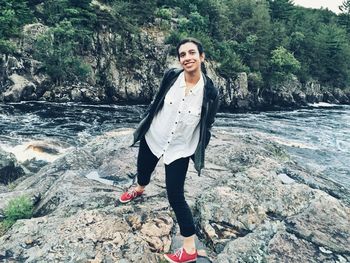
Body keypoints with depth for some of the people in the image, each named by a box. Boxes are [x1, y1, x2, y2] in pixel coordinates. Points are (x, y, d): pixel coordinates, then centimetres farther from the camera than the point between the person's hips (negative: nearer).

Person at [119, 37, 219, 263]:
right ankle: (139, 190, 69)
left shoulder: (210, 92, -19)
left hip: (180, 149, -4)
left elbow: (207, 126, -7)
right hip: (153, 136, 4)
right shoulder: (171, 76, -14)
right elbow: (156, 102, 2)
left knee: (175, 197, -3)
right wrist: (144, 125, 10)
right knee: (143, 170, 29)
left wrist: (199, 153, -1)